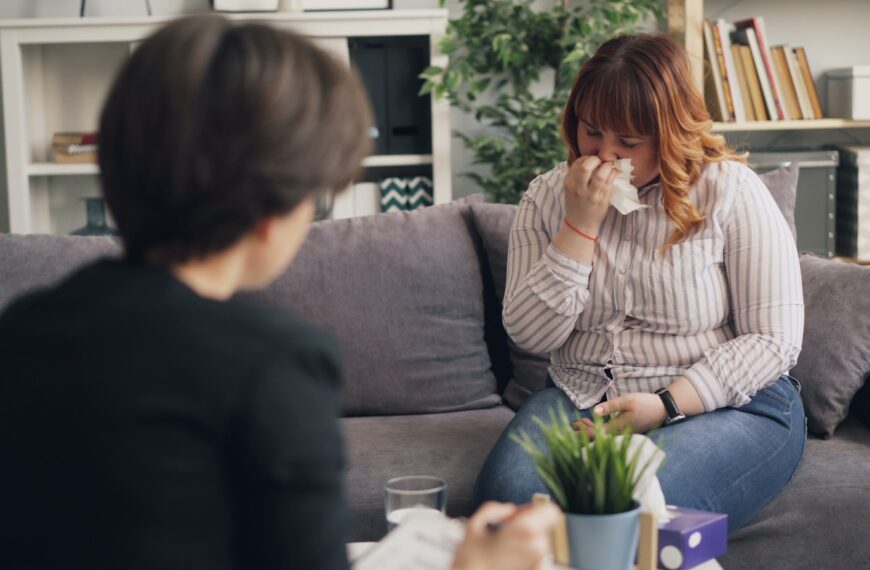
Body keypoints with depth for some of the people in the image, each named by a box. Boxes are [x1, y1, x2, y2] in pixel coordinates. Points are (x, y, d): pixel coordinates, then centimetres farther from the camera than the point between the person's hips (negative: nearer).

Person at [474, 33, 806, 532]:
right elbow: (530, 335, -3)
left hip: (726, 403, -3)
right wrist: (581, 224, -13)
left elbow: (773, 340, -8)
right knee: (507, 491, -28)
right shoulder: (548, 197, 6)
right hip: (582, 399, 3)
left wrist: (665, 405, -19)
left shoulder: (731, 192, -5)